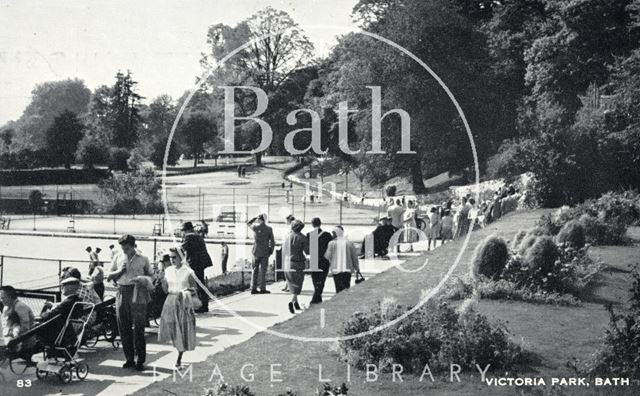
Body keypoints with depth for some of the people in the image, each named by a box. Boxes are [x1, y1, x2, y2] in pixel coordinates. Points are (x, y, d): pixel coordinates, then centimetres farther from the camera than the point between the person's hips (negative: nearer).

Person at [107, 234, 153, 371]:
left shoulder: (143, 259, 3)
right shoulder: (118, 258, 12)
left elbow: (150, 276, 8)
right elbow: (109, 277, 15)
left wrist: (142, 279, -13)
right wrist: (120, 271, -4)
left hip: (137, 295, -4)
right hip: (122, 294, 4)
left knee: (138, 329, -6)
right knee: (124, 329, 6)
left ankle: (140, 360, 0)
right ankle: (129, 359, 17)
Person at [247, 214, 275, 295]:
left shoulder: (255, 227, -4)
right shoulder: (269, 229, -7)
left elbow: (248, 223, 20)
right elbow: (272, 242, -4)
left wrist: (256, 217, 15)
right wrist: (271, 251, 7)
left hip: (256, 252, 2)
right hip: (265, 253, -2)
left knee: (255, 270, 9)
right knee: (263, 271, 3)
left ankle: (253, 288, 8)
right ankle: (262, 289, 2)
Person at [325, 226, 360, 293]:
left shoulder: (332, 243, -4)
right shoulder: (349, 243, 2)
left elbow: (328, 256, -3)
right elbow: (354, 257, 6)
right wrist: (357, 268, 15)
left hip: (336, 270, -2)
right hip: (347, 269, 2)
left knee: (339, 289, -1)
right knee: (347, 289, 9)